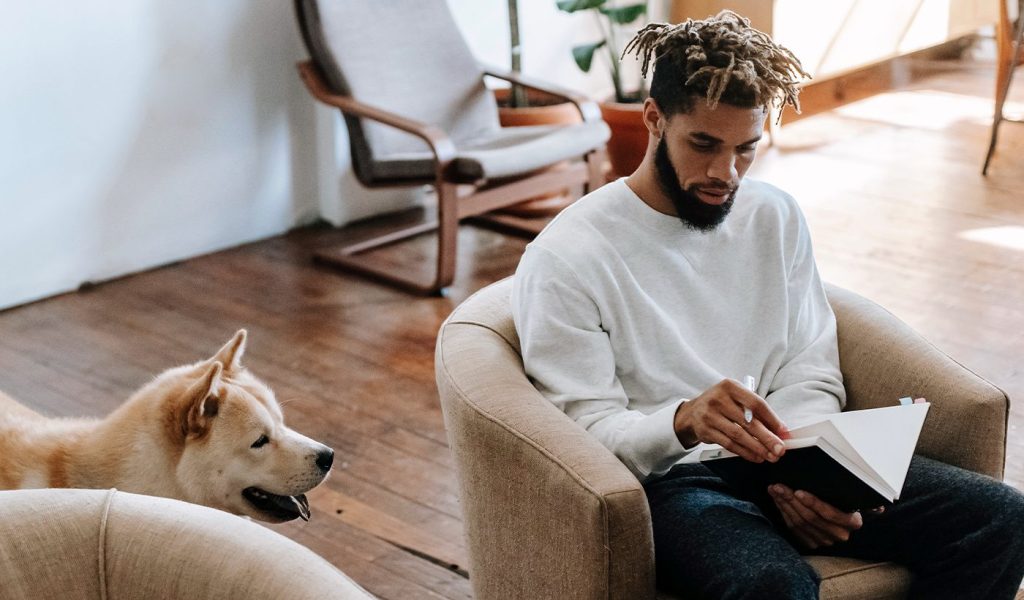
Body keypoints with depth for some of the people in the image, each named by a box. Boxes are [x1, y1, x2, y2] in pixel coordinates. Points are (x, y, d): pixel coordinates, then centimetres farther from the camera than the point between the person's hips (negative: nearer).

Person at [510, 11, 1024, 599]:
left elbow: (812, 373, 9)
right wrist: (683, 420, -32)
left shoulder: (775, 215, 10)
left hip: (784, 462, 6)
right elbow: (590, 430, -10)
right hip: (669, 479, -6)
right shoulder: (565, 259, -9)